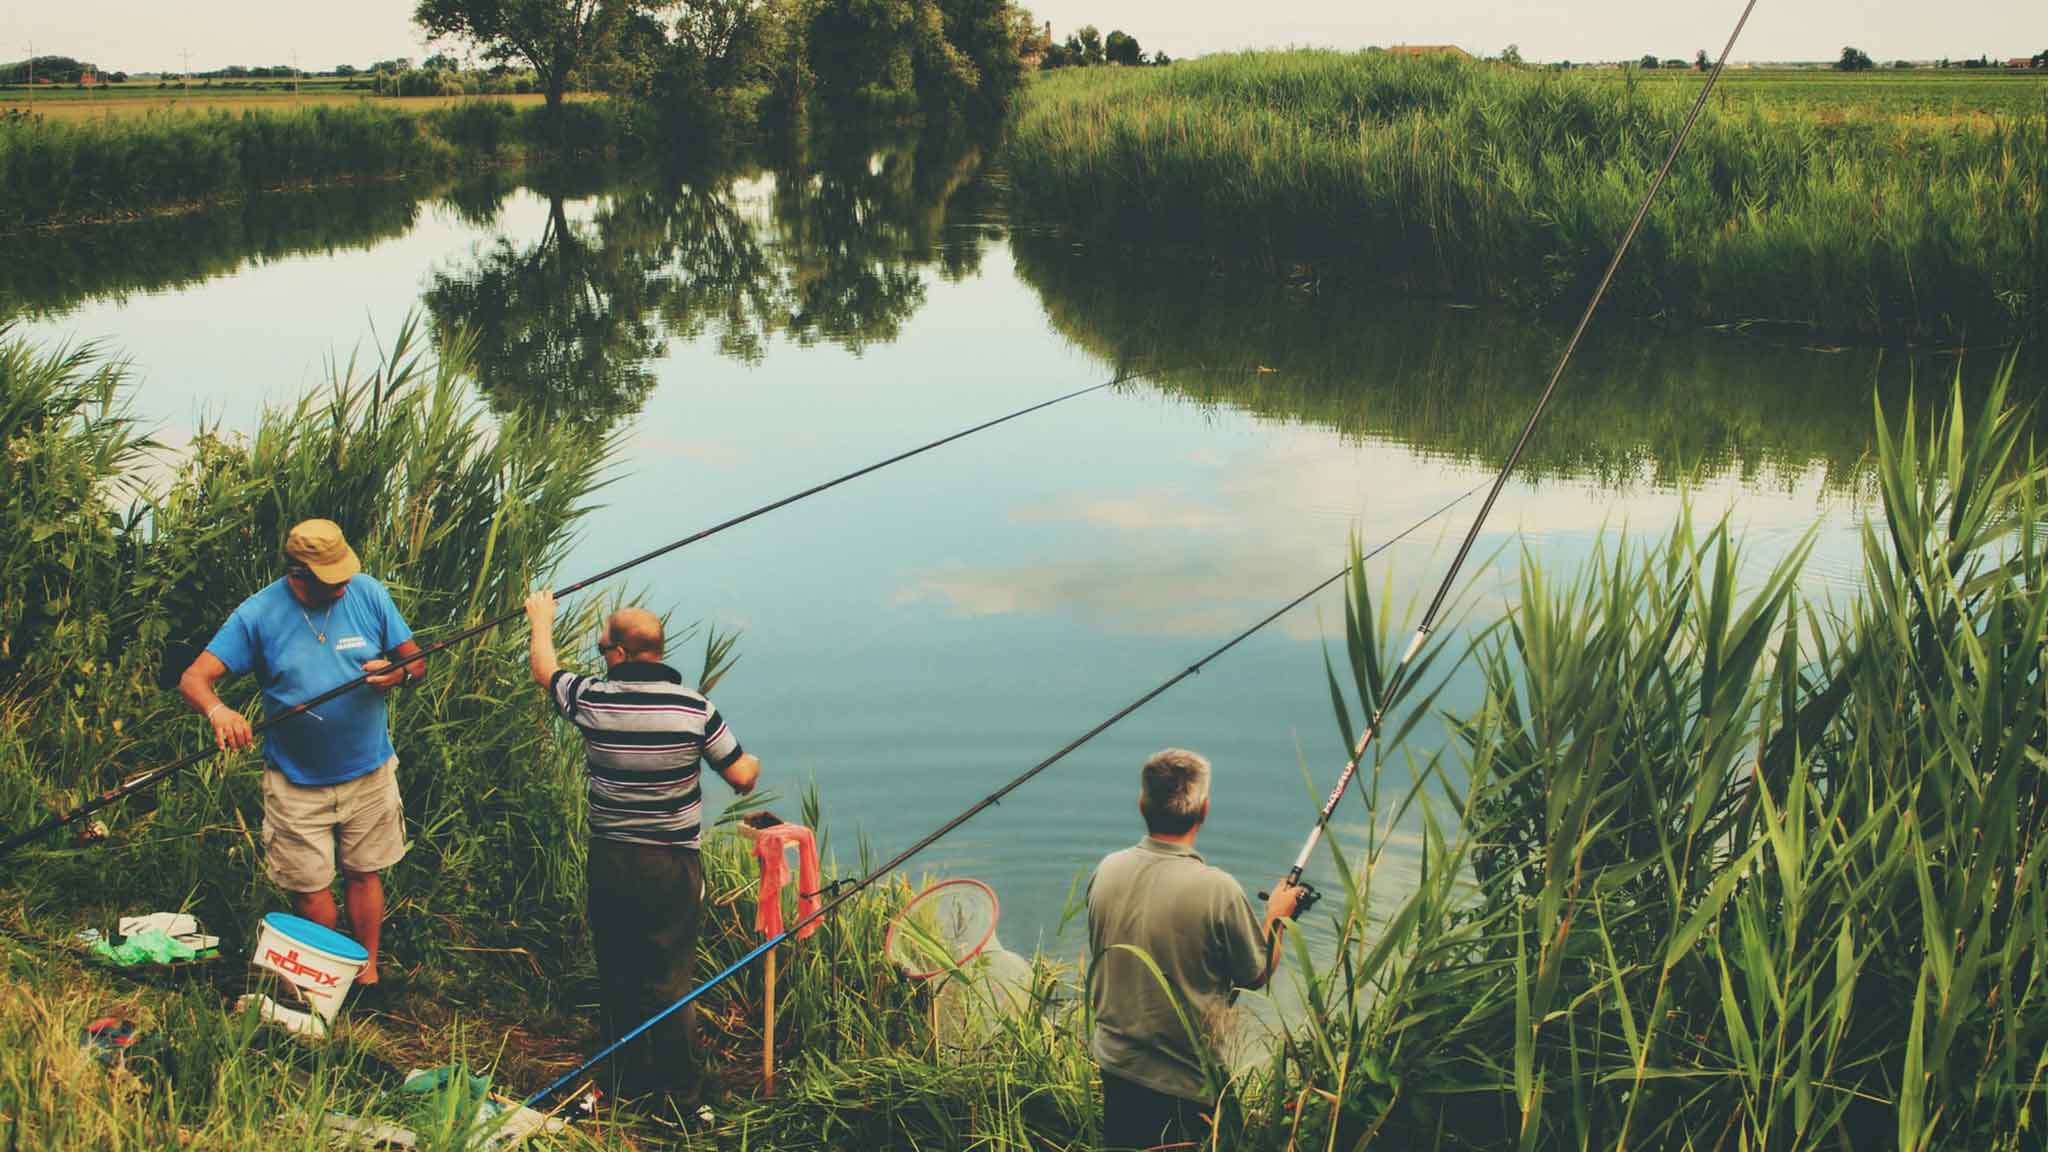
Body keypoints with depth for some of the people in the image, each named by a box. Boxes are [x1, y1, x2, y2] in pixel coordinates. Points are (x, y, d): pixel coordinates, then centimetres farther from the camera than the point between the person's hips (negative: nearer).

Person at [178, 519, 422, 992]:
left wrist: (397, 673, -25)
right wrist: (217, 710, -37)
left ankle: (367, 973, 32)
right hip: (296, 783, -1)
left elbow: (416, 660, 0)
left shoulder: (368, 593, -7)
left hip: (369, 771, 1)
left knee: (364, 874, 14)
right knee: (311, 888, 9)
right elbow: (194, 678, -14)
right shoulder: (258, 614, -13)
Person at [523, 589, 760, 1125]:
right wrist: (753, 762, 21)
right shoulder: (694, 708, -11)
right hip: (672, 866, -2)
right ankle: (680, 1101, 9)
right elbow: (742, 778, -4)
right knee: (670, 982, 4)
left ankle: (629, 1086, 29)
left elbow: (544, 669, 16)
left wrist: (541, 618, 35)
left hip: (609, 861, 2)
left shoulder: (591, 701, -7)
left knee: (617, 977, 15)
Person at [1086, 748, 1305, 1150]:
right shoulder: (1217, 890, -23)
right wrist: (1276, 916, 10)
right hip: (1185, 1084, -5)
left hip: (1114, 1063, 5)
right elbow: (1257, 975, -6)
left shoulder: (1106, 871, -8)